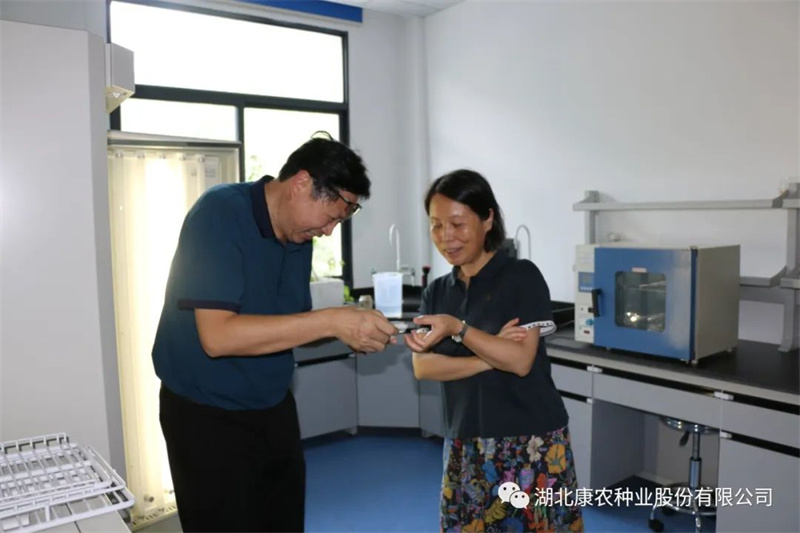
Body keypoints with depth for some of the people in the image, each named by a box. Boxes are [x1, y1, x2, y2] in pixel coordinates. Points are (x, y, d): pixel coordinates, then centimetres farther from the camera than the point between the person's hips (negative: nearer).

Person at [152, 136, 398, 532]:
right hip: (207, 415, -6)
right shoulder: (221, 213, -21)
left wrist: (351, 330, -10)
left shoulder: (299, 235, 1)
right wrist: (331, 322, -30)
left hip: (274, 409, 7)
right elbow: (218, 335, -29)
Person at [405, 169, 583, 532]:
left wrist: (457, 329, -28)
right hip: (464, 448, 4)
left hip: (530, 446, -4)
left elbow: (521, 361, -16)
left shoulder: (522, 276, -7)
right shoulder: (436, 292, 6)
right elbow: (422, 367, -5)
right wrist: (491, 356, -16)